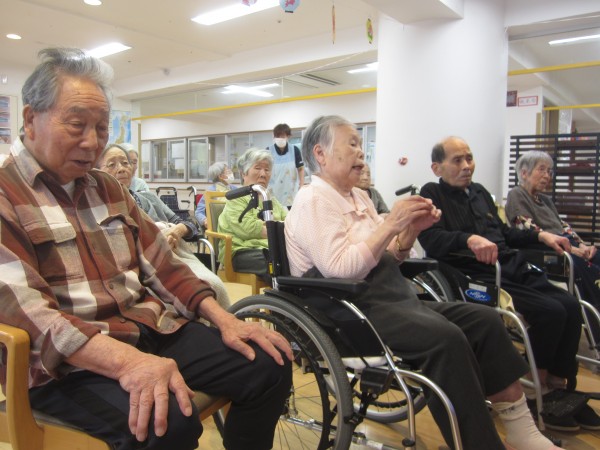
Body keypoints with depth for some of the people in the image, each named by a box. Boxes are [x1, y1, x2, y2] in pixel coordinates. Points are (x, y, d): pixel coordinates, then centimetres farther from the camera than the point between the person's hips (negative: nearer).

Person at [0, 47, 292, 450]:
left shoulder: (109, 189, 15)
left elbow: (161, 264, 12)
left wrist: (224, 319, -2)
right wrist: (128, 361, -34)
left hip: (153, 328, 7)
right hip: (66, 360, -6)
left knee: (270, 365, -5)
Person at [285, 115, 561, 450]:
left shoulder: (359, 196, 17)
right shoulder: (313, 201, -9)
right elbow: (340, 270, -22)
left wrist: (411, 230, 0)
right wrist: (391, 223, -18)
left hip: (390, 298, 9)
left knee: (484, 319, -3)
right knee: (446, 337, -29)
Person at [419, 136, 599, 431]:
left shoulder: (479, 191, 22)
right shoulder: (432, 194, -1)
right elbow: (431, 240, -19)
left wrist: (540, 236, 21)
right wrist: (470, 239, -33)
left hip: (513, 269, 8)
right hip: (479, 278, -8)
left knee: (570, 306, -11)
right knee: (551, 311, -20)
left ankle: (561, 389, 5)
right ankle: (540, 392, 2)